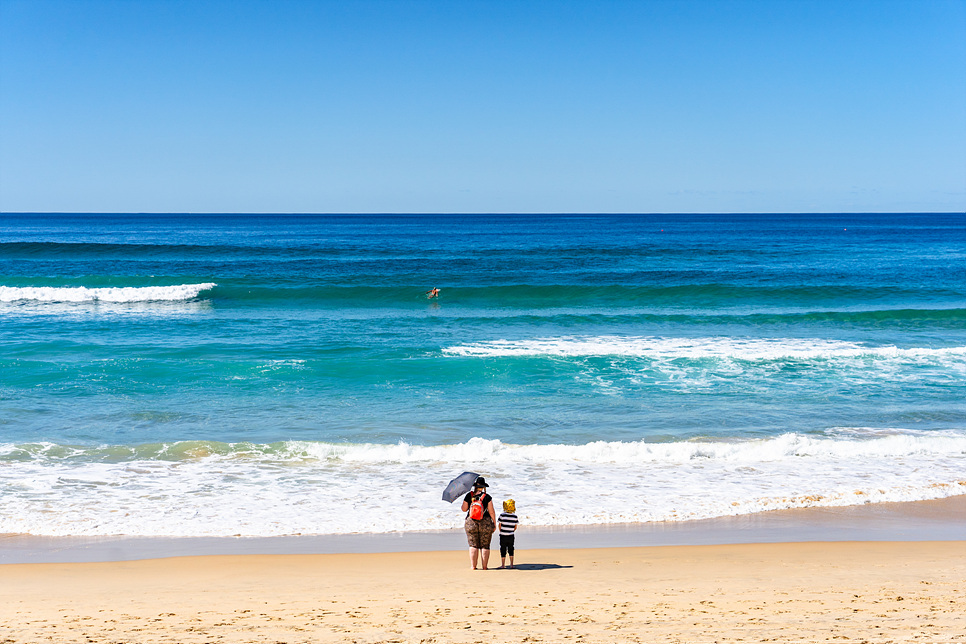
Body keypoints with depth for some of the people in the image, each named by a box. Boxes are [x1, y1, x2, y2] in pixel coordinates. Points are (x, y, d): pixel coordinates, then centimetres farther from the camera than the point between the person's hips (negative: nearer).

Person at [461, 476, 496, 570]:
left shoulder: (468, 496, -3)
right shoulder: (487, 497, -7)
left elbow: (464, 509, 5)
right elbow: (491, 511, -6)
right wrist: (494, 524, 3)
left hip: (471, 523, 1)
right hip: (485, 523, -1)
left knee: (473, 546, 6)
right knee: (485, 546, 5)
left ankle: (473, 566, 3)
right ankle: (484, 566, 5)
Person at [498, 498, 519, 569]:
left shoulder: (502, 515, -12)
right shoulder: (515, 516, -5)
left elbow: (499, 525, -6)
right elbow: (515, 527, 2)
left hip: (503, 536, -2)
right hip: (511, 536, 2)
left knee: (503, 550, 7)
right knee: (511, 550, 16)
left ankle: (503, 565, 11)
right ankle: (511, 564, 20)